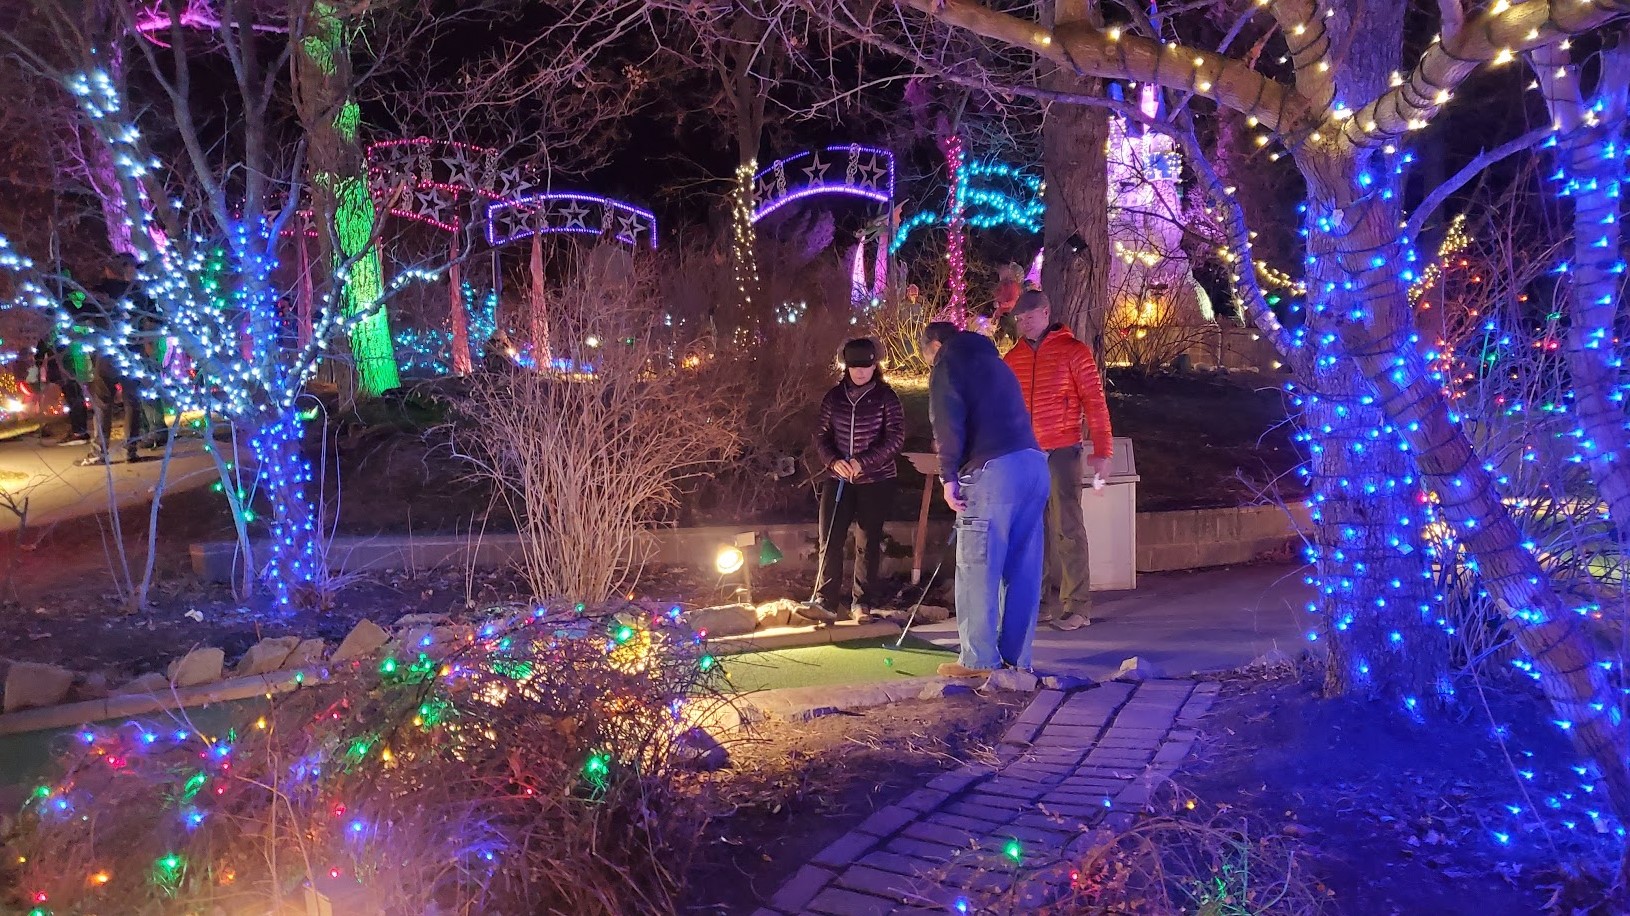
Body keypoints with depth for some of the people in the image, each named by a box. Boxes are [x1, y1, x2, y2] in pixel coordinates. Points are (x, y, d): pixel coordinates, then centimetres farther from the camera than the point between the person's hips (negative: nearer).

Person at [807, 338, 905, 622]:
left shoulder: (886, 397, -6)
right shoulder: (834, 396, 4)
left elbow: (895, 439, -12)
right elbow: (821, 435, 6)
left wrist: (863, 462, -22)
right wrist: (833, 461, -13)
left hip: (876, 481, -3)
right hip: (839, 479, 3)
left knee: (868, 544, 5)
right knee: (830, 541, -3)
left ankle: (863, 602, 16)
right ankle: (825, 602, -1)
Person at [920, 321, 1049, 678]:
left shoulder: (948, 365, 6)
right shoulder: (993, 361, 29)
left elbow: (948, 424, -9)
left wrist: (949, 476, -6)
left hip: (993, 470, -8)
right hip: (1033, 464, 8)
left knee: (978, 568, -1)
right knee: (1023, 568, 10)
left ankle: (978, 660, 2)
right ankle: (1017, 656, 17)